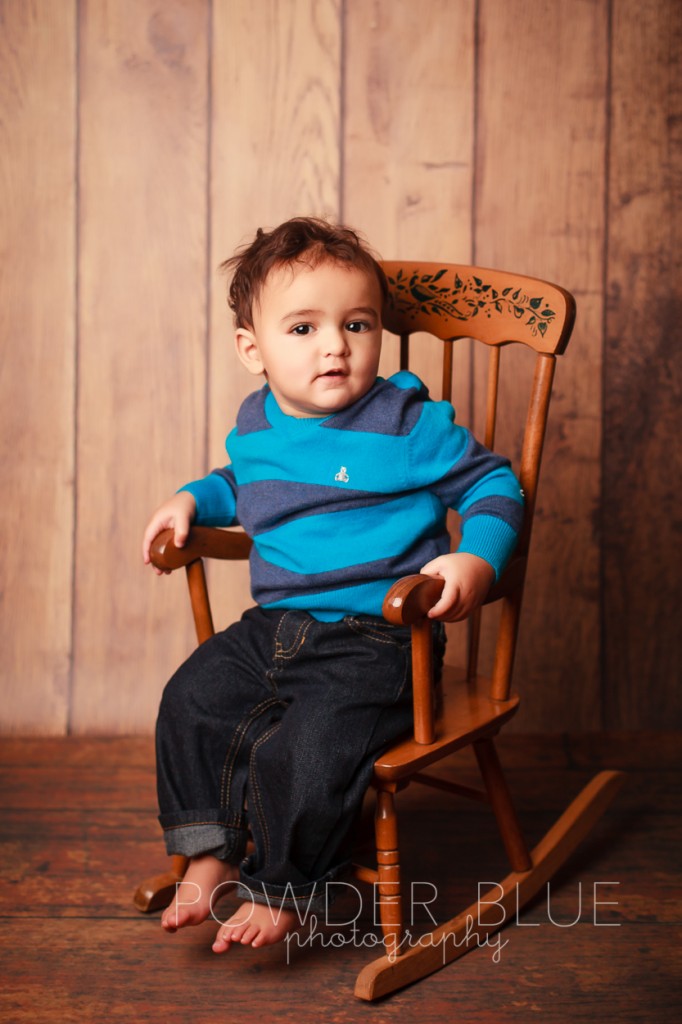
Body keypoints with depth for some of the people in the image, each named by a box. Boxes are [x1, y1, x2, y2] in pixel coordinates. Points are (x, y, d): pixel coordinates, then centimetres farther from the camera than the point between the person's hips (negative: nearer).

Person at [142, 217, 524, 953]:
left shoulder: (410, 425, -9)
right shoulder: (254, 427, 8)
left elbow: (494, 486, -2)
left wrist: (476, 561, -18)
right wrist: (194, 499, 13)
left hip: (374, 639, -6)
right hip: (274, 625, 7)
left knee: (303, 752, -21)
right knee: (190, 702, -2)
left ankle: (284, 890, 6)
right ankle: (211, 852, 17)